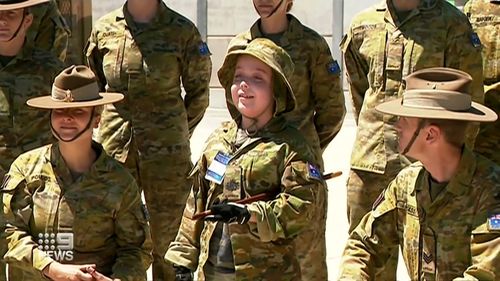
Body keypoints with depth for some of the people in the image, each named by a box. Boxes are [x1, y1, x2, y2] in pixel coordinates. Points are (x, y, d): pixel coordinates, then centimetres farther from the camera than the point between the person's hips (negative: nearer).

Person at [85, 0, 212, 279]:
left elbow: (199, 90, 7)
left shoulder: (182, 31, -4)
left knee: (166, 238, 4)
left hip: (166, 151, -2)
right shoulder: (104, 29, 3)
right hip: (115, 149, 2)